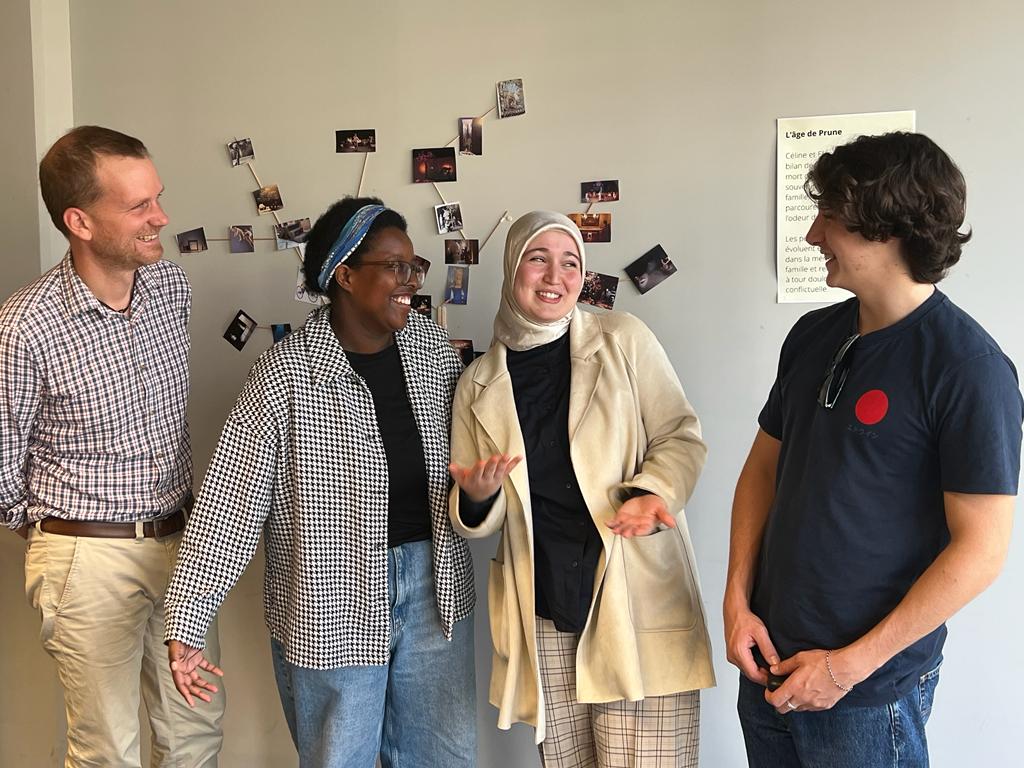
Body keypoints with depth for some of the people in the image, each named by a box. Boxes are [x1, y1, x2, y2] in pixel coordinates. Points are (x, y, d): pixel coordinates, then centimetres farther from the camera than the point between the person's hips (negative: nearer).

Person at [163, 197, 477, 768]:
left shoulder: (433, 346, 1)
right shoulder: (287, 372, -15)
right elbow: (229, 501, -16)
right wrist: (186, 625, -18)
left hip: (435, 584, 5)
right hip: (333, 603, -4)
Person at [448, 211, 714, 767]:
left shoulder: (624, 340, 0)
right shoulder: (479, 385, 7)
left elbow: (682, 437, 3)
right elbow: (472, 520, 11)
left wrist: (651, 493, -17)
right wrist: (478, 497, -12)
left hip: (638, 602, -2)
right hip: (543, 616, 3)